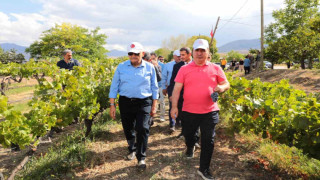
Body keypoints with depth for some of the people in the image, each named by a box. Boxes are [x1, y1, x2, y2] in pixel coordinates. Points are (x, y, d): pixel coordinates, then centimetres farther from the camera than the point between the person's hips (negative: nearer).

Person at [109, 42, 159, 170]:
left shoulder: (149, 68, 1)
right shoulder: (121, 67, 2)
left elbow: (154, 87, 7)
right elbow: (114, 86, 4)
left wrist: (154, 105, 6)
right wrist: (112, 104, 1)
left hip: (144, 103, -2)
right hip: (125, 102, 2)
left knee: (142, 129, -12)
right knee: (128, 129, 13)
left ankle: (141, 157, 5)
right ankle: (132, 149, 40)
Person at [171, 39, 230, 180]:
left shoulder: (215, 68, 2)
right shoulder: (184, 69, 0)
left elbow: (226, 84, 10)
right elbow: (177, 89, -3)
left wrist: (222, 88, -13)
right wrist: (174, 106, -10)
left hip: (210, 112, 0)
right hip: (189, 111, 1)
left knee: (208, 141, 4)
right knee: (188, 135, 20)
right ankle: (190, 148, 56)